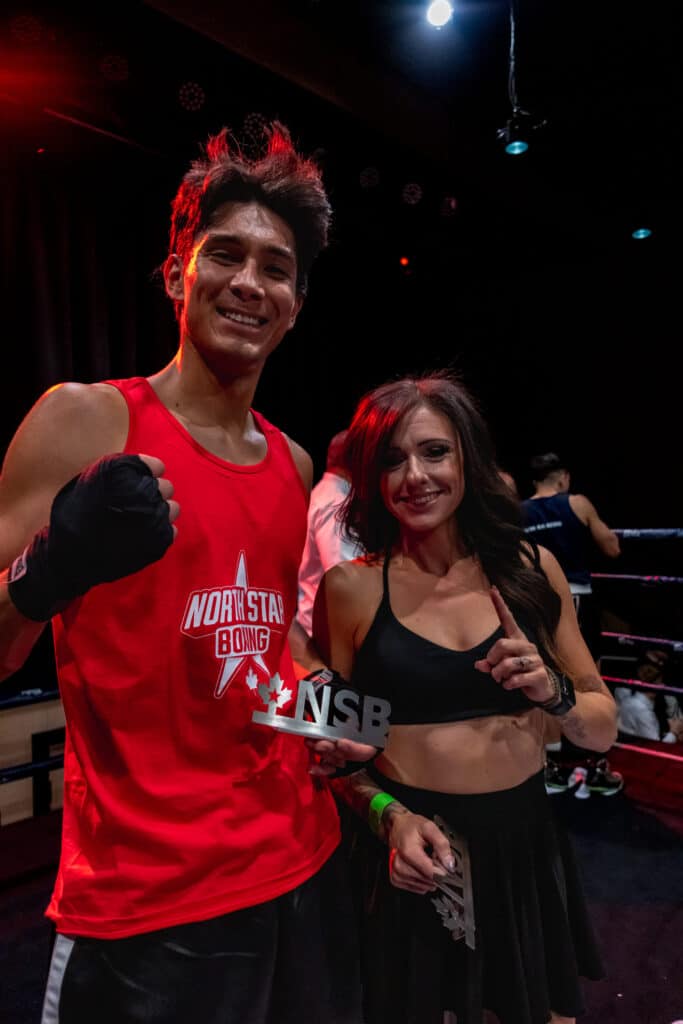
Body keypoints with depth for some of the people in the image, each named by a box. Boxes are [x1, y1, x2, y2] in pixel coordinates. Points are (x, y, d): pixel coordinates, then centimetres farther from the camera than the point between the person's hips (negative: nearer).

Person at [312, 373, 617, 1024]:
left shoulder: (531, 568, -4)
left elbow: (603, 730, 2)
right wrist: (388, 815, -16)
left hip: (526, 845, 3)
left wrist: (552, 692, -17)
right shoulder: (351, 586, -11)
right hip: (412, 854, -2)